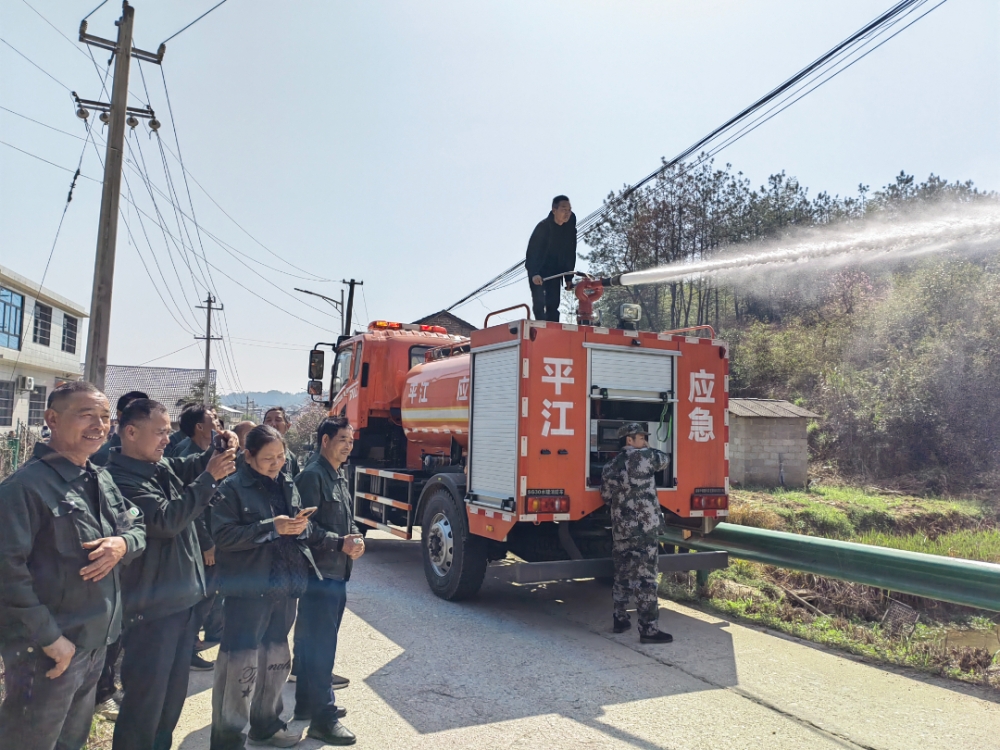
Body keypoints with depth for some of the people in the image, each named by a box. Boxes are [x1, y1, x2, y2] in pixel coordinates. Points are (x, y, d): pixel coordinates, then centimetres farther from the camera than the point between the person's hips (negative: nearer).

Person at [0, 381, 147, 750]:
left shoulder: (103, 479, 7)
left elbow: (139, 527, 13)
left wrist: (122, 543, -11)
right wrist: (49, 637, -21)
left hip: (95, 643, 8)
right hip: (48, 651, -7)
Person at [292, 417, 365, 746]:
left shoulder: (341, 477, 14)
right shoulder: (312, 476, -14)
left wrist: (357, 539, 0)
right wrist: (340, 543, -23)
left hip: (338, 573, 9)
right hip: (319, 573, -9)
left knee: (317, 643, 19)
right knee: (320, 645, -3)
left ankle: (309, 702, 32)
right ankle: (323, 717, 5)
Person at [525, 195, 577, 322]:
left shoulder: (570, 227, -5)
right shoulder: (543, 226, -21)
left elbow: (570, 253, 3)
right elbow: (532, 250, -27)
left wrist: (568, 277, 2)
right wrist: (534, 273, -38)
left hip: (555, 271, 5)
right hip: (538, 270, -5)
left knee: (553, 304, 1)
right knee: (539, 302, -17)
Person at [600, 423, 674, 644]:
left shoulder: (611, 466, 10)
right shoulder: (644, 456, -7)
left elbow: (606, 496, 13)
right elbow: (665, 460, 12)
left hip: (620, 529, 7)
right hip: (644, 528, -7)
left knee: (622, 575, 17)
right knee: (645, 578, -3)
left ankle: (621, 619, 28)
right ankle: (648, 629, 0)